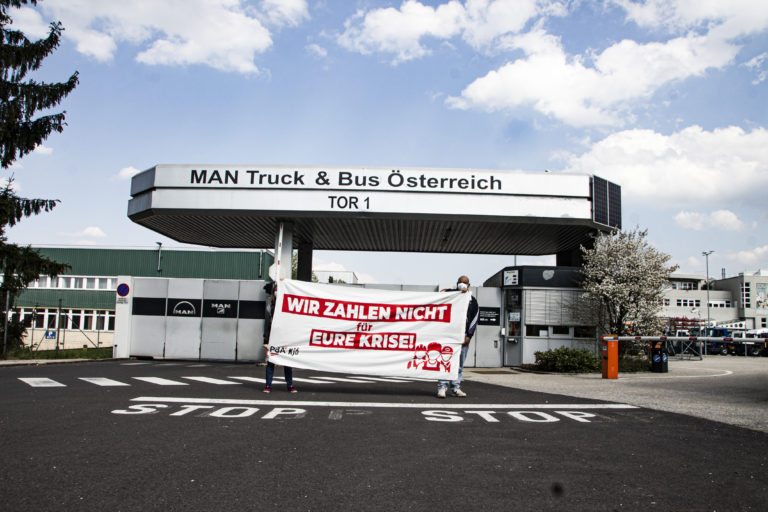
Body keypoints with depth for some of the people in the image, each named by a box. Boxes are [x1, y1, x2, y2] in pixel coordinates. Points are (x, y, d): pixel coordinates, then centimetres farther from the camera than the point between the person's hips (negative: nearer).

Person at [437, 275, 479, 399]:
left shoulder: (472, 301, 16)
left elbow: (474, 319, 10)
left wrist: (469, 336, 1)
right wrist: (458, 290, -11)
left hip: (463, 335, 3)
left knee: (459, 364, 3)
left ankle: (455, 388, 8)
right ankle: (442, 387, -9)